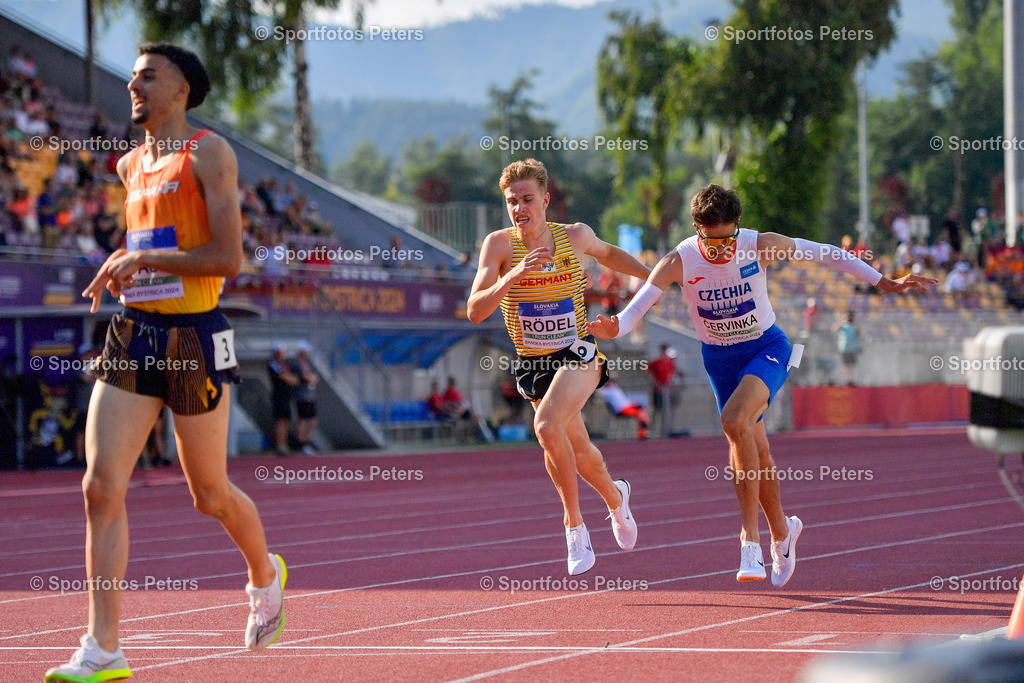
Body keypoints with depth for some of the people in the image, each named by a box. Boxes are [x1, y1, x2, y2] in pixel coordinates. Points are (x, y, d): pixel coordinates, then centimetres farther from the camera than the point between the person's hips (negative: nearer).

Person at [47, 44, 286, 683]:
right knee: (102, 488, -9)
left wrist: (143, 260, -16)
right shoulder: (130, 165, 14)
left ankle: (266, 577, 41)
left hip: (194, 340, -6)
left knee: (211, 495, 9)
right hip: (132, 336, 6)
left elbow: (228, 257, -16)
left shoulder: (209, 153, -8)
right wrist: (121, 269, 11)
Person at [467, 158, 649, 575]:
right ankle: (615, 497, 50)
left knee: (547, 427, -29)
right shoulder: (499, 244, -12)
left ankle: (573, 524, -13)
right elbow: (475, 311, -20)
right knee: (578, 452, 17)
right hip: (532, 363, 3)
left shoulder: (575, 236, -7)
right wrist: (511, 278, -34)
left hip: (577, 355, -2)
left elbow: (607, 253, 18)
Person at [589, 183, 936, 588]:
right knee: (753, 450, 11)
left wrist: (884, 282, -4)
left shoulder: (759, 246, -20)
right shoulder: (679, 261, -19)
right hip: (719, 357, 3)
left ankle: (750, 539, -25)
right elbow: (642, 300, -28)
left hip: (767, 347, -3)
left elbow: (824, 253, -9)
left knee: (736, 421, -29)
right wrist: (615, 328, -52)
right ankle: (781, 530, 38)